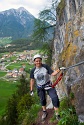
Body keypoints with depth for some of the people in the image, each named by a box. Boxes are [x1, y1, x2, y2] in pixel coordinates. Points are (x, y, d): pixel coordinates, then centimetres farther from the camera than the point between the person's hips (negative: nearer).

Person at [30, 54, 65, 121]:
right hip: (40, 87, 2)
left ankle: (57, 114, -2)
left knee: (55, 98, -16)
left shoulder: (46, 66, -17)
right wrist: (31, 90, 2)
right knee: (42, 100, 19)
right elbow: (32, 80, -2)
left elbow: (52, 73, -19)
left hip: (48, 85, -2)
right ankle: (44, 112, 45)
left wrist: (58, 70, -37)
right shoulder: (33, 71, -11)